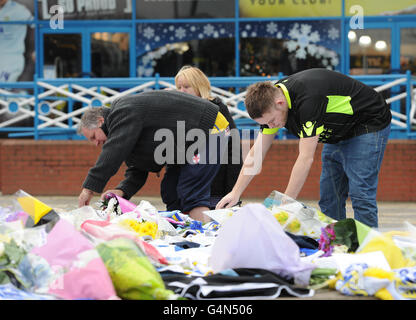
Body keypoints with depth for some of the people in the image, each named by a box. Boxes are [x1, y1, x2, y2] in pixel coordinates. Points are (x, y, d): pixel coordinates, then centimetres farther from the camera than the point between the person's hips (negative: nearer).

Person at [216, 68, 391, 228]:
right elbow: (257, 152, -3)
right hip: (338, 133, 9)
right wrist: (236, 192, -6)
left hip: (368, 125, -8)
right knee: (329, 199, 4)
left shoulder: (308, 98, -37)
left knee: (360, 195, -16)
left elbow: (306, 158, -36)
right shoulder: (271, 98, -11)